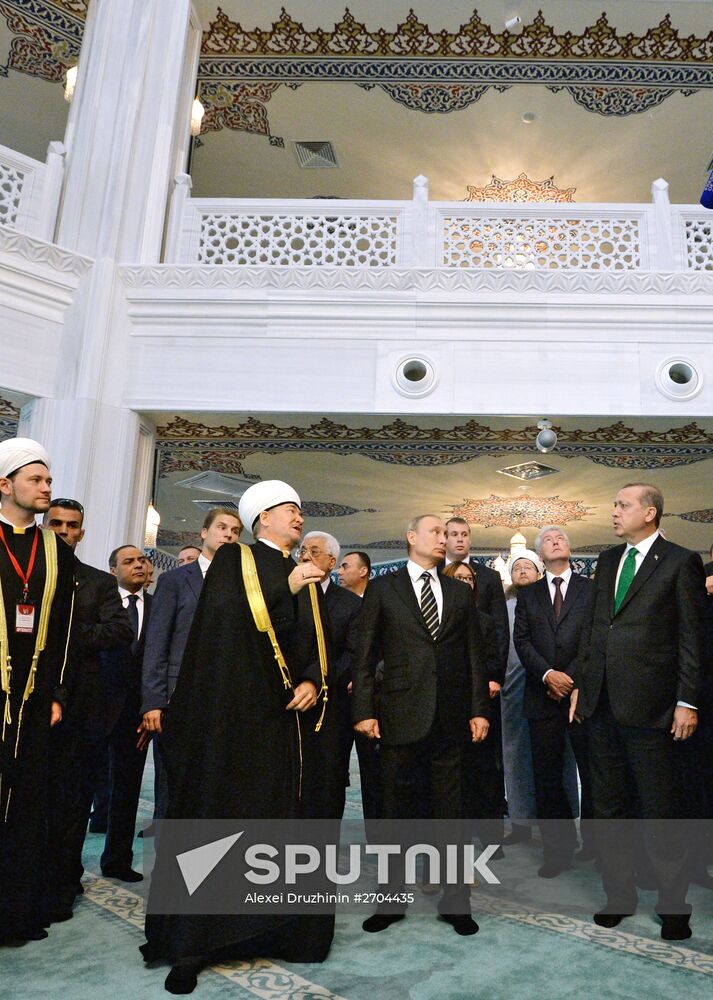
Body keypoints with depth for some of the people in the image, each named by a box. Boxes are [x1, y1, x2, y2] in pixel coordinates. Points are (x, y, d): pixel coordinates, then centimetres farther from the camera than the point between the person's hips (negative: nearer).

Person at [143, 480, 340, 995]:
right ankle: (193, 942, 9)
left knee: (287, 822, 7)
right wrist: (284, 589, -17)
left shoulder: (307, 579, 17)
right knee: (219, 821, -2)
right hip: (236, 716, -5)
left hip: (291, 718, 5)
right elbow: (225, 620, -14)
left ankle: (279, 929, 20)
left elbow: (321, 644, 14)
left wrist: (313, 682, -4)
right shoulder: (234, 560, 1)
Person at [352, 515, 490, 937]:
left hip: (451, 717, 2)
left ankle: (456, 902, 25)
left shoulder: (460, 592, 11)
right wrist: (363, 710, -6)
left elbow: (475, 655, 10)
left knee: (451, 811, 11)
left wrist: (479, 709, 4)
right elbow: (365, 655, -1)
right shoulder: (383, 588, 2)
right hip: (401, 716, -2)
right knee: (397, 810, 9)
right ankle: (391, 901, 25)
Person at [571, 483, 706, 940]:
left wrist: (688, 702, -11)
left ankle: (674, 905, 25)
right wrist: (581, 685, 13)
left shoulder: (681, 562, -6)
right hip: (602, 705, 6)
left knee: (660, 811, 7)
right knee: (611, 807, 16)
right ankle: (620, 894, 31)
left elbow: (692, 638, -8)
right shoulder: (608, 560, 12)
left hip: (649, 708, -6)